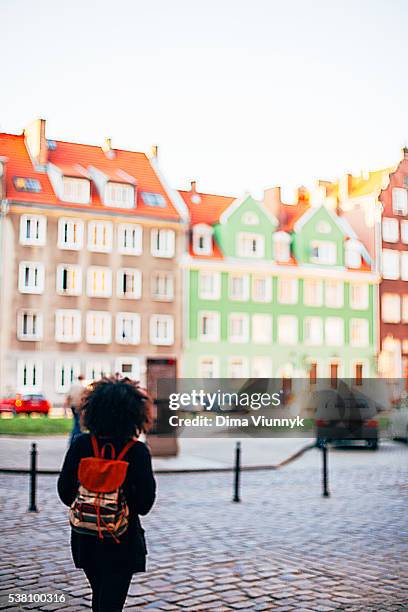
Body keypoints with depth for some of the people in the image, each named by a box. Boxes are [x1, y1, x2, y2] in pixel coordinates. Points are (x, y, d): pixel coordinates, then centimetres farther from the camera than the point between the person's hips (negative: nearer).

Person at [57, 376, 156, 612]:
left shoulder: (81, 445, -9)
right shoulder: (137, 451, -16)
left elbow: (65, 492, -3)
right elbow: (144, 504, -13)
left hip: (85, 537, 4)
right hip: (122, 540, -3)